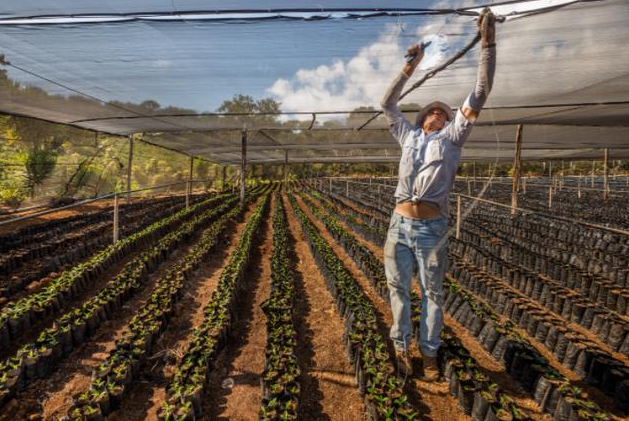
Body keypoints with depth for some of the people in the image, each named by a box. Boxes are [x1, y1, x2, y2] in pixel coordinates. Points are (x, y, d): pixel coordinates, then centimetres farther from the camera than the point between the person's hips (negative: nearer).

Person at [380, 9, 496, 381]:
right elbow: (388, 104, 21)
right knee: (399, 289, 10)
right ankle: (402, 347, 28)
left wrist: (488, 42, 5)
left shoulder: (452, 137, 11)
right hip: (400, 224, 3)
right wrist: (411, 66, 21)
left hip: (432, 227, -2)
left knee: (433, 293, 10)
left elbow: (481, 93, 5)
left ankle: (430, 353, 27)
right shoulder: (409, 136, 18)